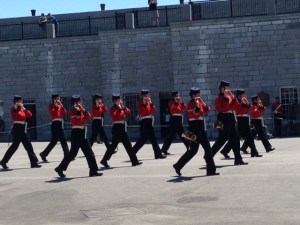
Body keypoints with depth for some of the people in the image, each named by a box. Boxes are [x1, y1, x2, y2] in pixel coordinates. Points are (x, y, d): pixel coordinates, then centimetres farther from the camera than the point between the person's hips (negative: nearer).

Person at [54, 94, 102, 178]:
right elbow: (79, 121, -25)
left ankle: (93, 171, 7)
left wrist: (83, 110, -14)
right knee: (73, 153, -6)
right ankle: (60, 168, 4)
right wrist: (78, 110, -27)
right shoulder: (73, 112, -10)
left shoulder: (81, 111, 14)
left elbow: (89, 117, -2)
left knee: (89, 153, 5)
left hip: (83, 134, 8)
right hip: (76, 134, -8)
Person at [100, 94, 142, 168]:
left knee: (128, 145, 6)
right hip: (117, 128, -8)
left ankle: (134, 161, 7)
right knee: (114, 145, -5)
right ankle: (104, 161, 5)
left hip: (122, 128, 8)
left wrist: (123, 107, -8)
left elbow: (128, 112, 3)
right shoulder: (113, 109, -8)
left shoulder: (122, 108, 15)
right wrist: (119, 108, -23)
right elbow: (115, 116, -23)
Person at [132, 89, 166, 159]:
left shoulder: (149, 102, 15)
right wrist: (144, 104, -24)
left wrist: (151, 103, -10)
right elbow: (141, 112, -18)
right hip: (144, 122, -8)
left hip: (149, 121, 8)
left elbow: (153, 110, 4)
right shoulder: (140, 103, -6)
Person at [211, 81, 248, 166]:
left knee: (235, 138, 5)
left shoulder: (229, 97, 16)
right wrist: (226, 98, -22)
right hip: (224, 120, -8)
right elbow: (222, 109, -21)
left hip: (231, 119, 8)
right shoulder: (219, 98, -8)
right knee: (222, 139, -8)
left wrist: (233, 97, -6)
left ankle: (238, 159, 8)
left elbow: (234, 106, 7)